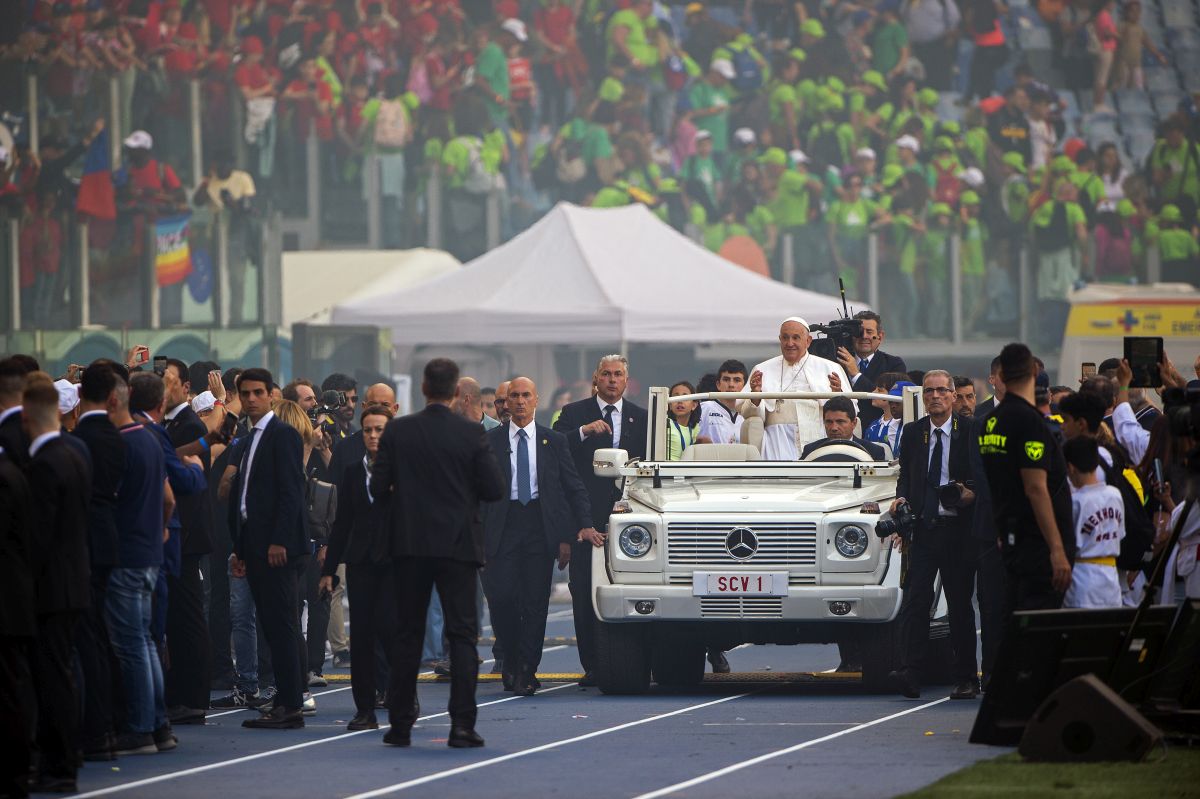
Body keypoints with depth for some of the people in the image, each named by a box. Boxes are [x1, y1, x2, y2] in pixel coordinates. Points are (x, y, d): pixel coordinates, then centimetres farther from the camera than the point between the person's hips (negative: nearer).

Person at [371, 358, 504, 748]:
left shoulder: (397, 431, -4)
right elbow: (493, 490, -6)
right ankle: (461, 725, -8)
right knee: (462, 635, 1)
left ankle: (400, 725, 10)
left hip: (410, 544, 2)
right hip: (458, 546, -2)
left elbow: (378, 488, -3)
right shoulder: (471, 434, -7)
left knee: (407, 634, 9)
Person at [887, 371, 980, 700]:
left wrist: (972, 493, -16)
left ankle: (966, 679, 10)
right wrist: (902, 497, 1)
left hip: (958, 529, -2)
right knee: (914, 599, -10)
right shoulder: (912, 432, 12)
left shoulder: (971, 430, 1)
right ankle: (909, 674, -16)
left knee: (960, 604, 4)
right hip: (922, 528, 2)